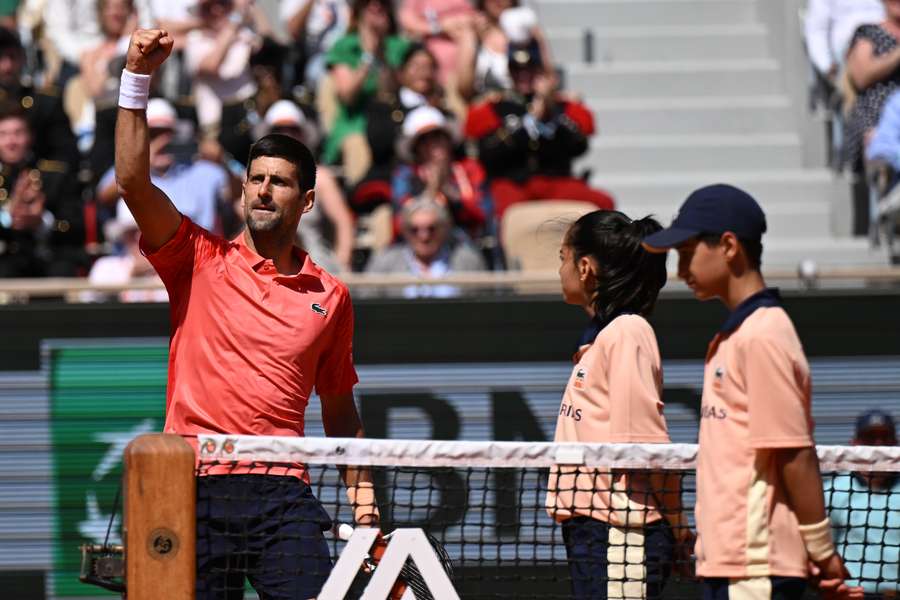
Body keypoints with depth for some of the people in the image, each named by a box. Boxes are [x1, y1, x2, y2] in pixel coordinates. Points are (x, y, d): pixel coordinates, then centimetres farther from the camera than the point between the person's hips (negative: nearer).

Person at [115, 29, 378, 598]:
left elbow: (339, 406, 21)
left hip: (282, 492, 1)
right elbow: (134, 182, -5)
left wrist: (361, 491, 12)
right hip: (194, 486, -1)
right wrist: (137, 77, -12)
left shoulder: (331, 296, 13)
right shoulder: (201, 261, 7)